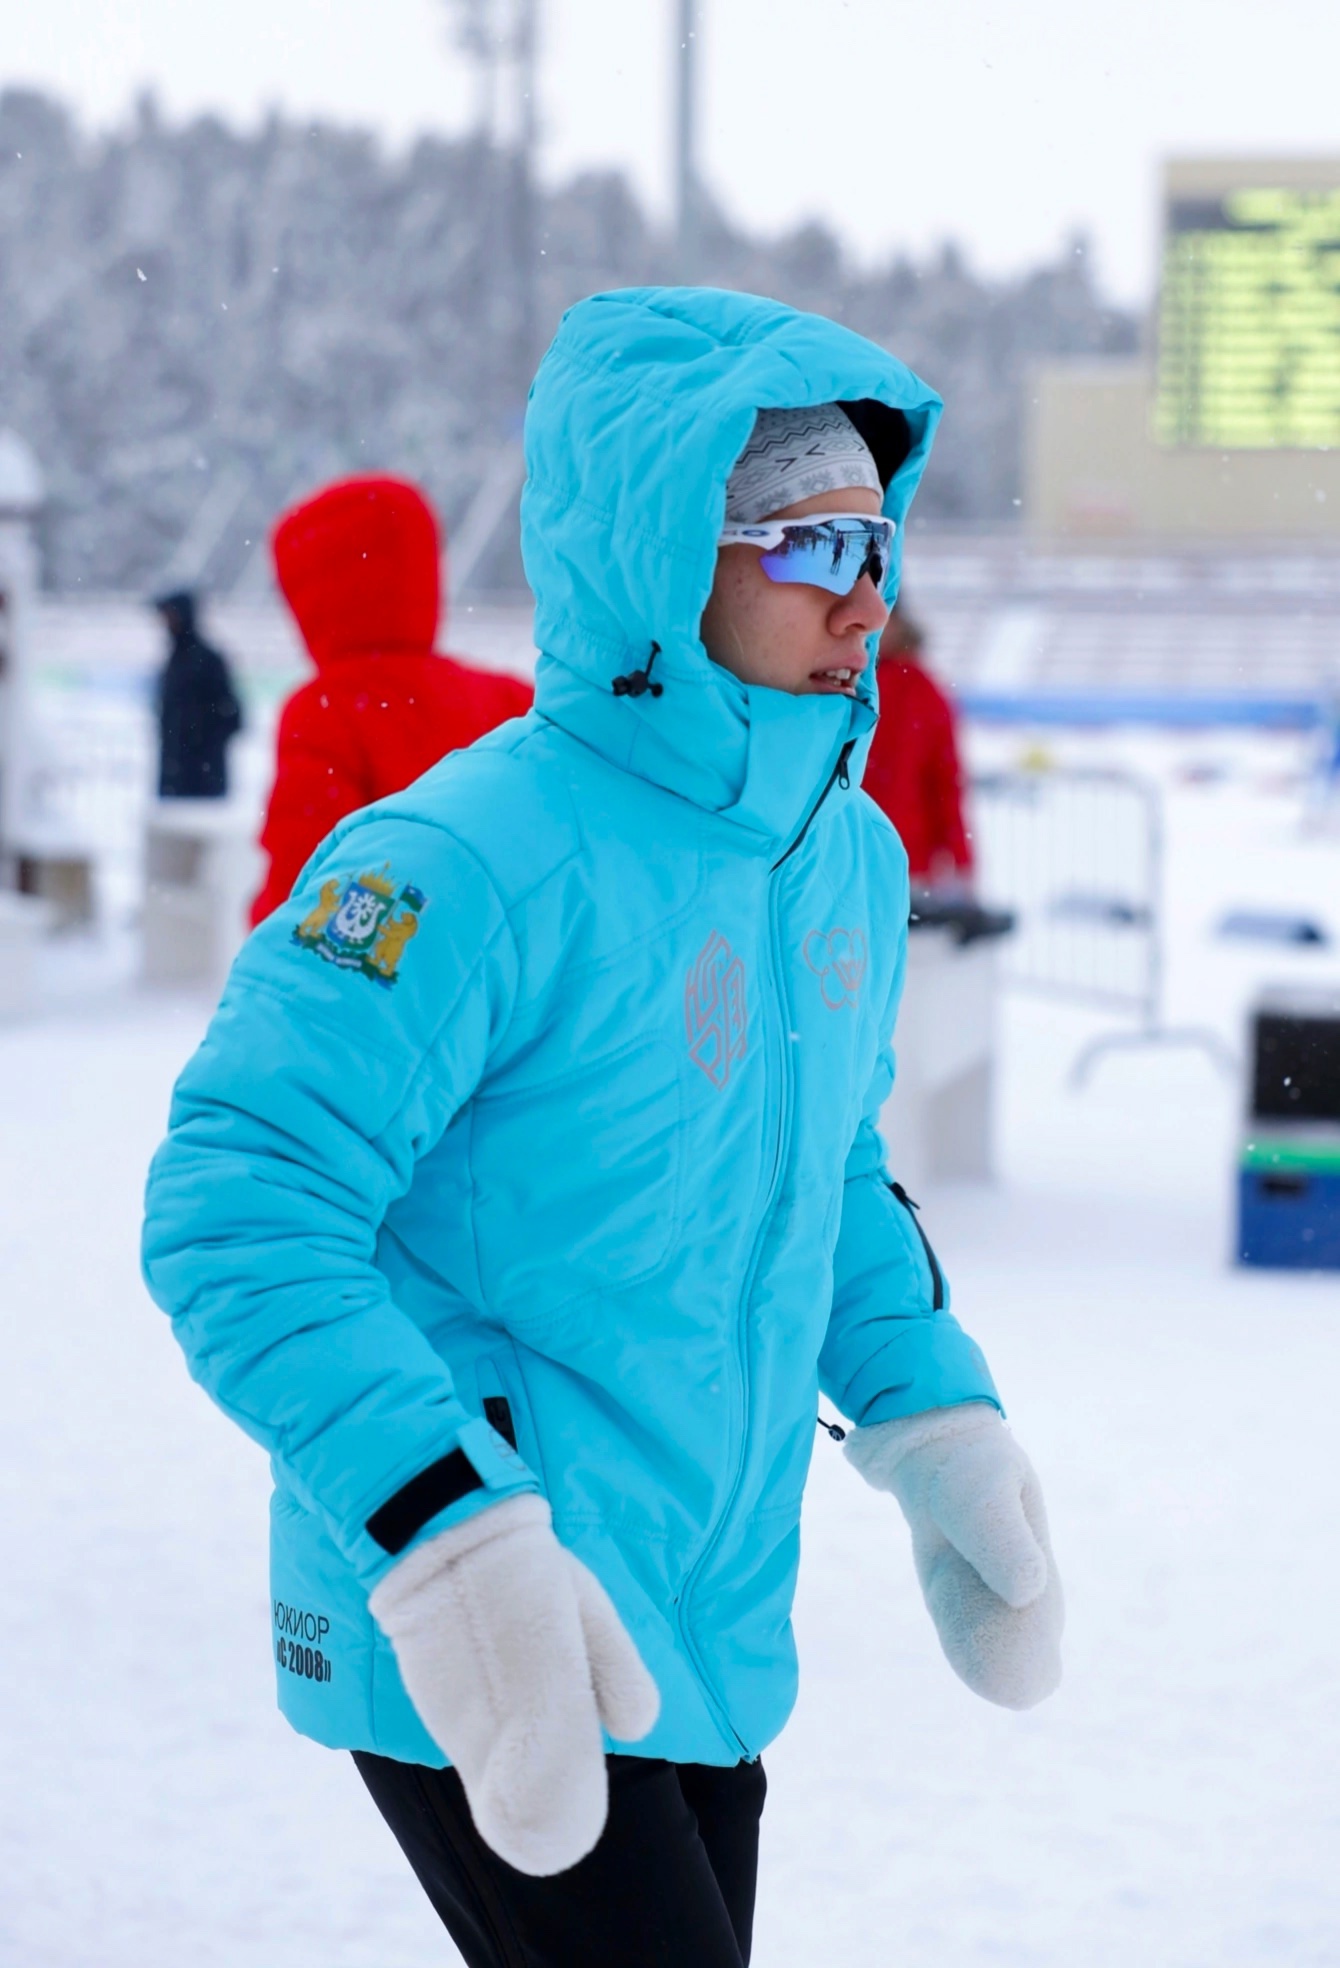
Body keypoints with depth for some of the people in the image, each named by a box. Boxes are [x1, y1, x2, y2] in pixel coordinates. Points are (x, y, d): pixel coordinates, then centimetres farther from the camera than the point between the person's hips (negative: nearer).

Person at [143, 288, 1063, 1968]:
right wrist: (452, 1545, -29)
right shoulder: (479, 867, -20)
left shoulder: (852, 858, 6)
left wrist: (939, 1432, 13)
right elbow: (238, 1208, -23)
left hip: (709, 1653, 8)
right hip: (471, 1672, -8)